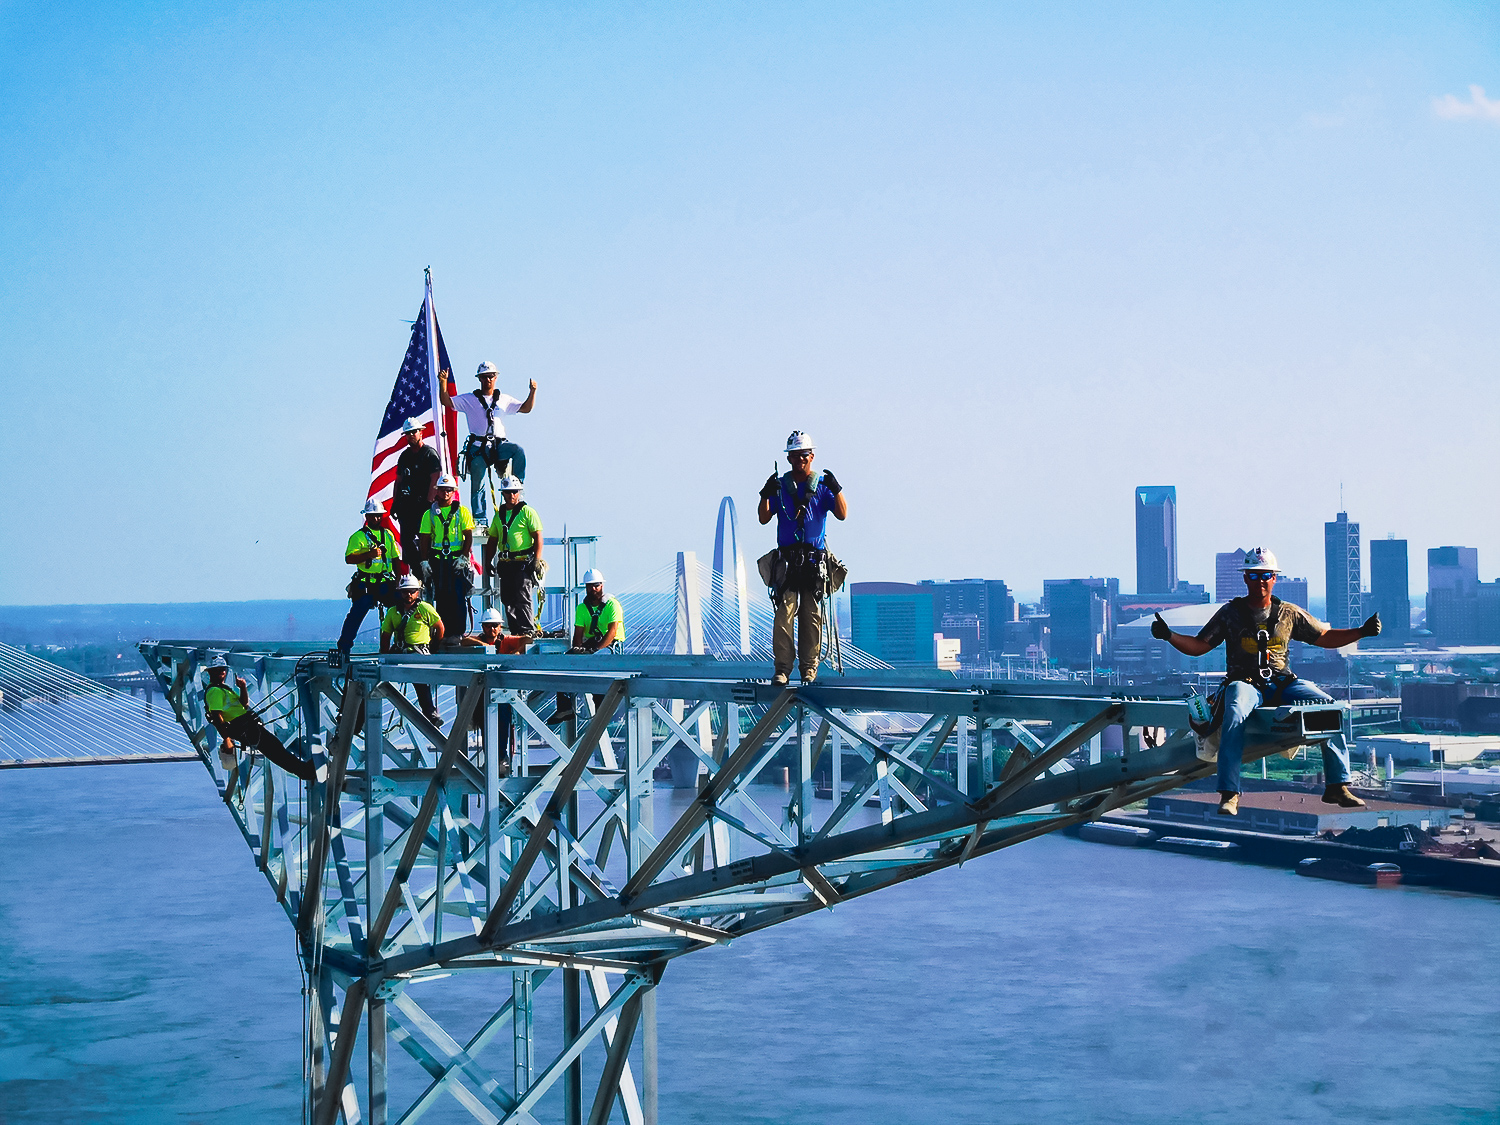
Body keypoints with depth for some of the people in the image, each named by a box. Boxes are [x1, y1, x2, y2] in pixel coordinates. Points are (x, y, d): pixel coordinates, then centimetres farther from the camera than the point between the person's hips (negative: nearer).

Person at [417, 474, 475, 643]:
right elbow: (424, 539, 10)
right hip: (437, 561, 2)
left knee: (459, 597, -6)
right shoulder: (430, 514, 10)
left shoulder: (462, 511, 4)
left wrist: (463, 556, -10)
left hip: (457, 560, -2)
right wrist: (424, 561, 2)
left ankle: (458, 633, -1)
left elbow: (469, 536, 0)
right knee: (441, 598, 4)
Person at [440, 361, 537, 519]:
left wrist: (533, 391, 4)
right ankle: (480, 520, -2)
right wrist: (443, 382, -10)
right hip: (478, 447, -1)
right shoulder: (469, 399, 11)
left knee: (519, 451, -30)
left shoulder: (503, 400, 17)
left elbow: (526, 408, 18)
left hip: (499, 445, 1)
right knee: (477, 486, -9)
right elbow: (446, 402, 4)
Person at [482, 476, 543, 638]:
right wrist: (488, 561, 16)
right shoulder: (499, 514, 15)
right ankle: (514, 631, 16)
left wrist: (536, 560, -15)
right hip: (505, 564, 6)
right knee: (508, 599, 8)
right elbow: (492, 539, 23)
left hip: (524, 563, -6)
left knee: (523, 598, -10)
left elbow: (538, 536, -7)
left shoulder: (527, 512, -2)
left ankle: (527, 631, -8)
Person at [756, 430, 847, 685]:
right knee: (785, 613, -9)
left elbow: (842, 514, -2)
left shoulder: (823, 484, 9)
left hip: (815, 559, 0)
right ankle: (782, 668, -7)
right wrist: (766, 495, -13)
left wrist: (836, 489, -16)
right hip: (787, 558, 0)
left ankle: (809, 667, 9)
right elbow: (763, 518, 3)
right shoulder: (780, 485, 10)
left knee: (812, 616, 0)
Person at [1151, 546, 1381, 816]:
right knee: (1236, 713, -37)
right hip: (1244, 683, -3)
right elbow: (1198, 646, 5)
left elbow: (1325, 637, 17)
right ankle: (1229, 794, -38)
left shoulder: (1289, 613, 12)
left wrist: (1362, 632, 5)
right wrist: (1169, 636, -12)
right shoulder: (1230, 613, 7)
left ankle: (1337, 786, -10)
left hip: (1283, 684, 3)